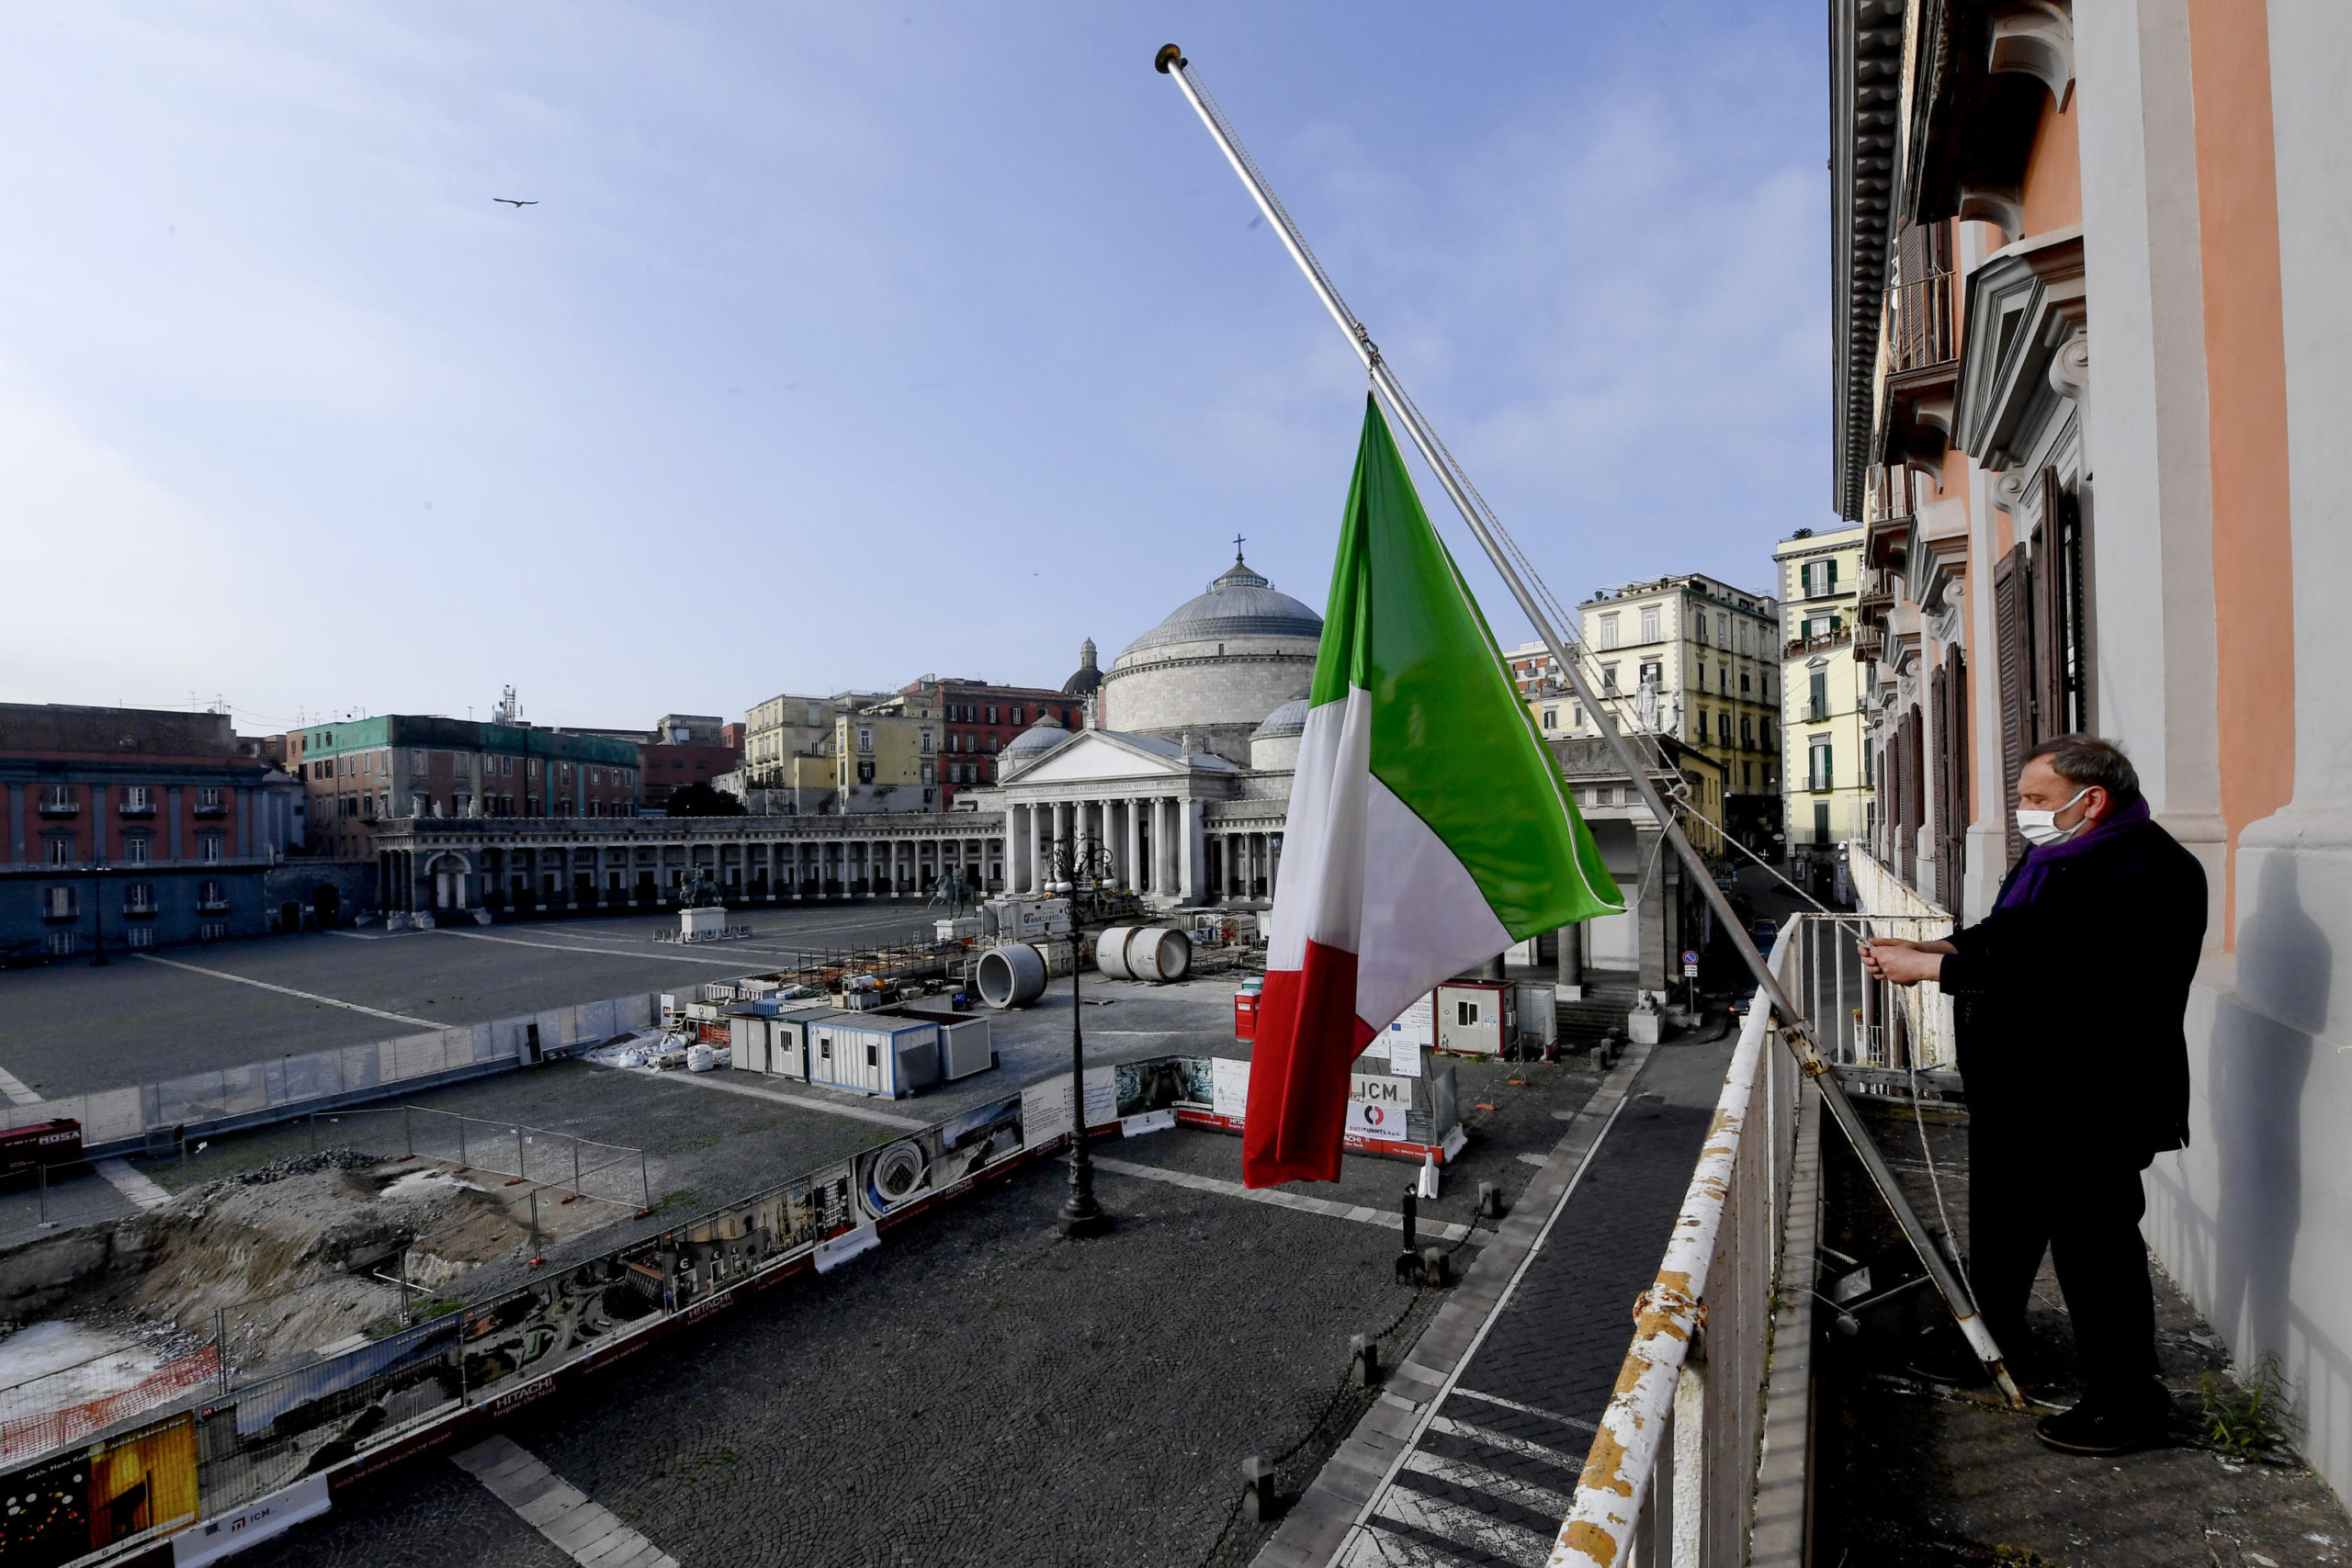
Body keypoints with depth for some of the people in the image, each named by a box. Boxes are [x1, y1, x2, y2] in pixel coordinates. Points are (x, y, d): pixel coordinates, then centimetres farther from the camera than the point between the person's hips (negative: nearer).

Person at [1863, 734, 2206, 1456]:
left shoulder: (2148, 872, -21)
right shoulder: (2049, 856, 9)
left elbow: (2058, 972, -30)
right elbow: (2000, 936, 17)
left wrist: (1933, 967, -27)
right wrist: (1925, 948, -1)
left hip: (2091, 1104, -10)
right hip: (2015, 1086, 10)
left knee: (2092, 1244, 3)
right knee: (2000, 1225, 24)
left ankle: (2128, 1404, 22)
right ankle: (1991, 1332, 45)